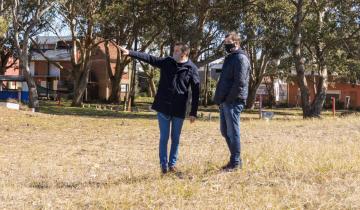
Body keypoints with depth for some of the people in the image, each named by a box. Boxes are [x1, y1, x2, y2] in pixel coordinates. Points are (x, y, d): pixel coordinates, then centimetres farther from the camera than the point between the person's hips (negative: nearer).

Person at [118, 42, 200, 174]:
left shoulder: (192, 69, -5)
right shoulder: (167, 62, 1)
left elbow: (195, 92, -4)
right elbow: (148, 58, -3)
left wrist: (193, 112, -5)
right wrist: (130, 53, -14)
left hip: (179, 110, -1)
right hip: (163, 108, 1)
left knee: (175, 138, 9)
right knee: (164, 137, 4)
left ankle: (172, 163, 22)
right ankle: (163, 164, 13)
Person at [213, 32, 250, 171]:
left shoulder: (240, 58, -10)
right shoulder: (230, 58, 20)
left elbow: (240, 82, -19)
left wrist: (228, 99, -17)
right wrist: (219, 99, 14)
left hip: (233, 102, -10)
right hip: (225, 102, 10)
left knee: (232, 132, -5)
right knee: (225, 131, 13)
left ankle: (235, 162, 3)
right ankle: (235, 159, 22)